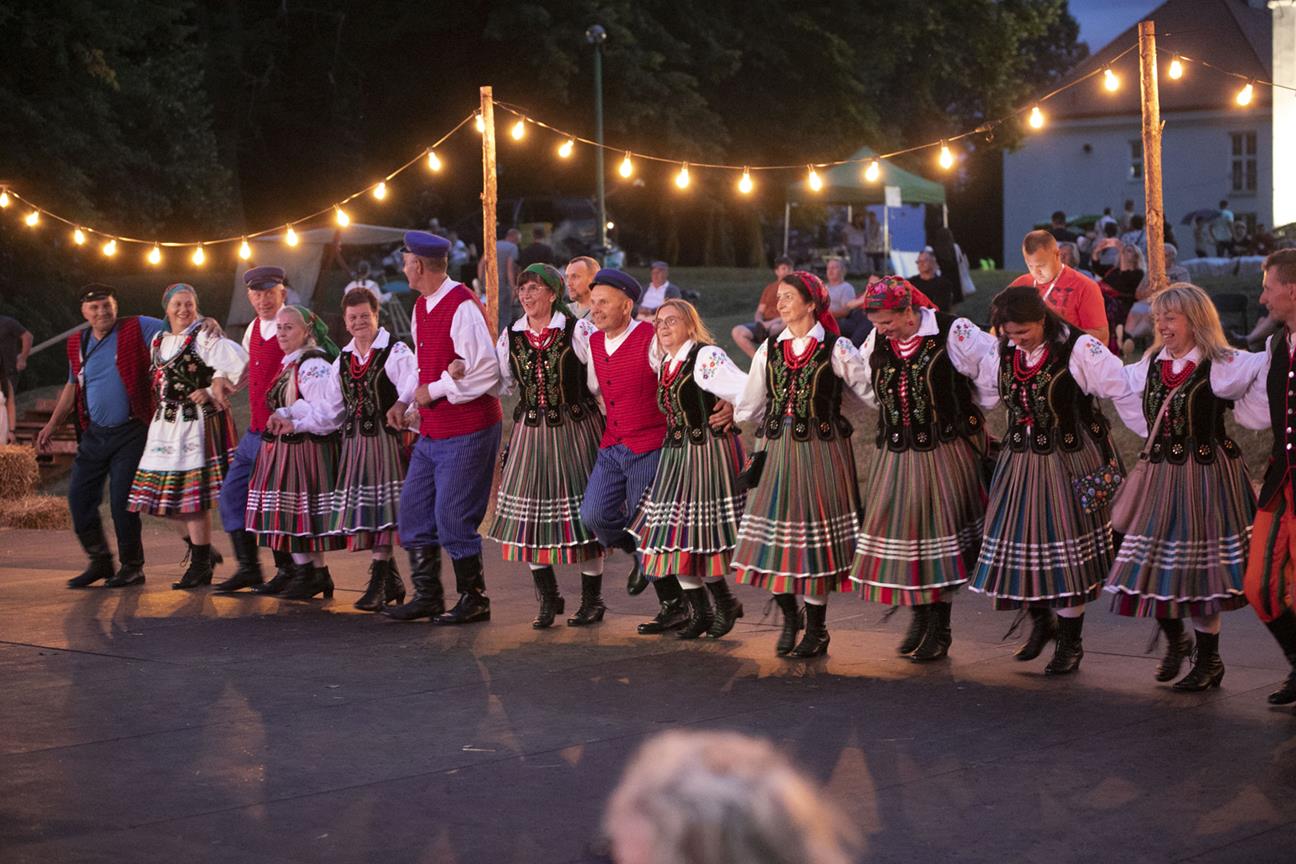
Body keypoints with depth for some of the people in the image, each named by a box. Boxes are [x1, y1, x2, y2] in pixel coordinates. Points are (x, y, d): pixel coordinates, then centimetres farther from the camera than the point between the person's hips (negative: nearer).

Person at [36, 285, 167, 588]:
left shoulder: (136, 329, -6)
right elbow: (72, 387, 22)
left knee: (121, 500, -7)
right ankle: (100, 561, 20)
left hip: (131, 432, -6)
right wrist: (52, 424, 20)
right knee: (78, 496, 4)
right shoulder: (77, 344, 10)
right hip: (94, 433, 6)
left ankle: (132, 567, 9)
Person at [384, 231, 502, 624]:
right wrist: (404, 400, 7)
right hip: (432, 431, 10)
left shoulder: (462, 307, -18)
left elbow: (485, 372, -24)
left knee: (453, 519, -5)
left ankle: (473, 600, 10)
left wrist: (433, 391, -17)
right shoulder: (421, 308, 11)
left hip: (467, 433, -10)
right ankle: (427, 596, 21)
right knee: (413, 512, 11)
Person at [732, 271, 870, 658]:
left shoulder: (836, 349, -4)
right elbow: (749, 405, 20)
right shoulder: (770, 349, 9)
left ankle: (816, 631, 10)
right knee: (773, 531, 1)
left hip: (821, 451, -4)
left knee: (815, 535, -2)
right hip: (778, 450, 4)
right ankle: (789, 616, 22)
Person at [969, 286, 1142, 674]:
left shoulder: (1078, 348, -17)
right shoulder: (1003, 350, 0)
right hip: (1020, 460, 5)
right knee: (1017, 542, 7)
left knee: (1068, 550, 0)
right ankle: (1041, 621, 32)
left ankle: (1070, 642, 14)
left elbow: (1126, 393, -14)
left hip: (1070, 463, -5)